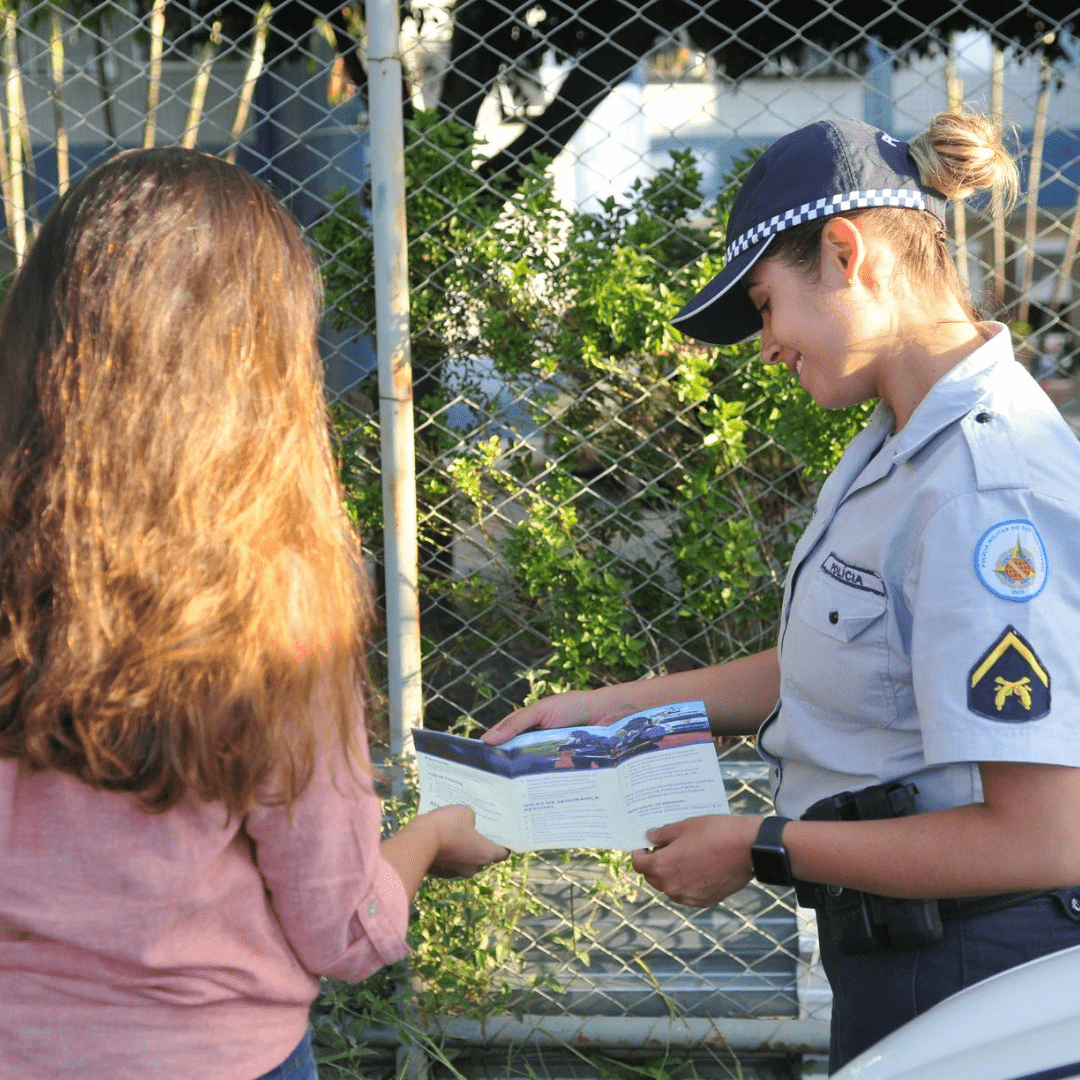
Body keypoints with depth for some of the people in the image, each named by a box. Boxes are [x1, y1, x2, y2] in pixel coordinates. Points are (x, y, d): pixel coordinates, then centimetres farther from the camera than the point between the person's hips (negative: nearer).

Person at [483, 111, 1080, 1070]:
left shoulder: (986, 489, -25)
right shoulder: (903, 442, 8)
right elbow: (827, 667, 17)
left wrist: (763, 850, -19)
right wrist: (609, 708, 13)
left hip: (966, 989, -9)